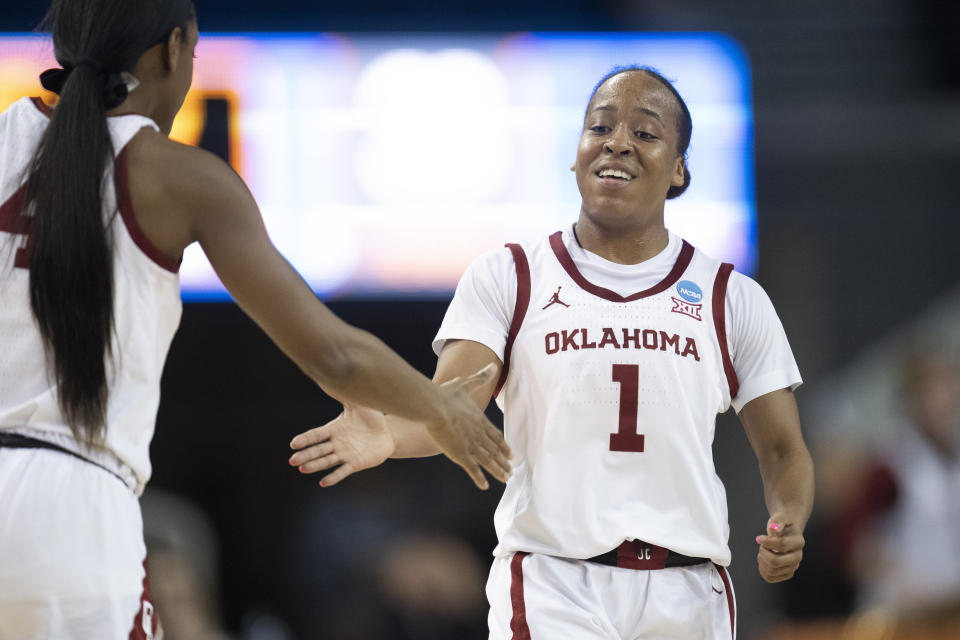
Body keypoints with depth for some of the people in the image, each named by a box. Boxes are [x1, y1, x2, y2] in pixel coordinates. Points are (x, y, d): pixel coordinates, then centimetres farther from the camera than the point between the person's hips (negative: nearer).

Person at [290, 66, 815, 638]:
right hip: (553, 586, -3)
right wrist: (388, 434, -32)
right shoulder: (507, 278, 5)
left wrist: (788, 525, -10)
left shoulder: (733, 299, 10)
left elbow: (783, 449, 12)